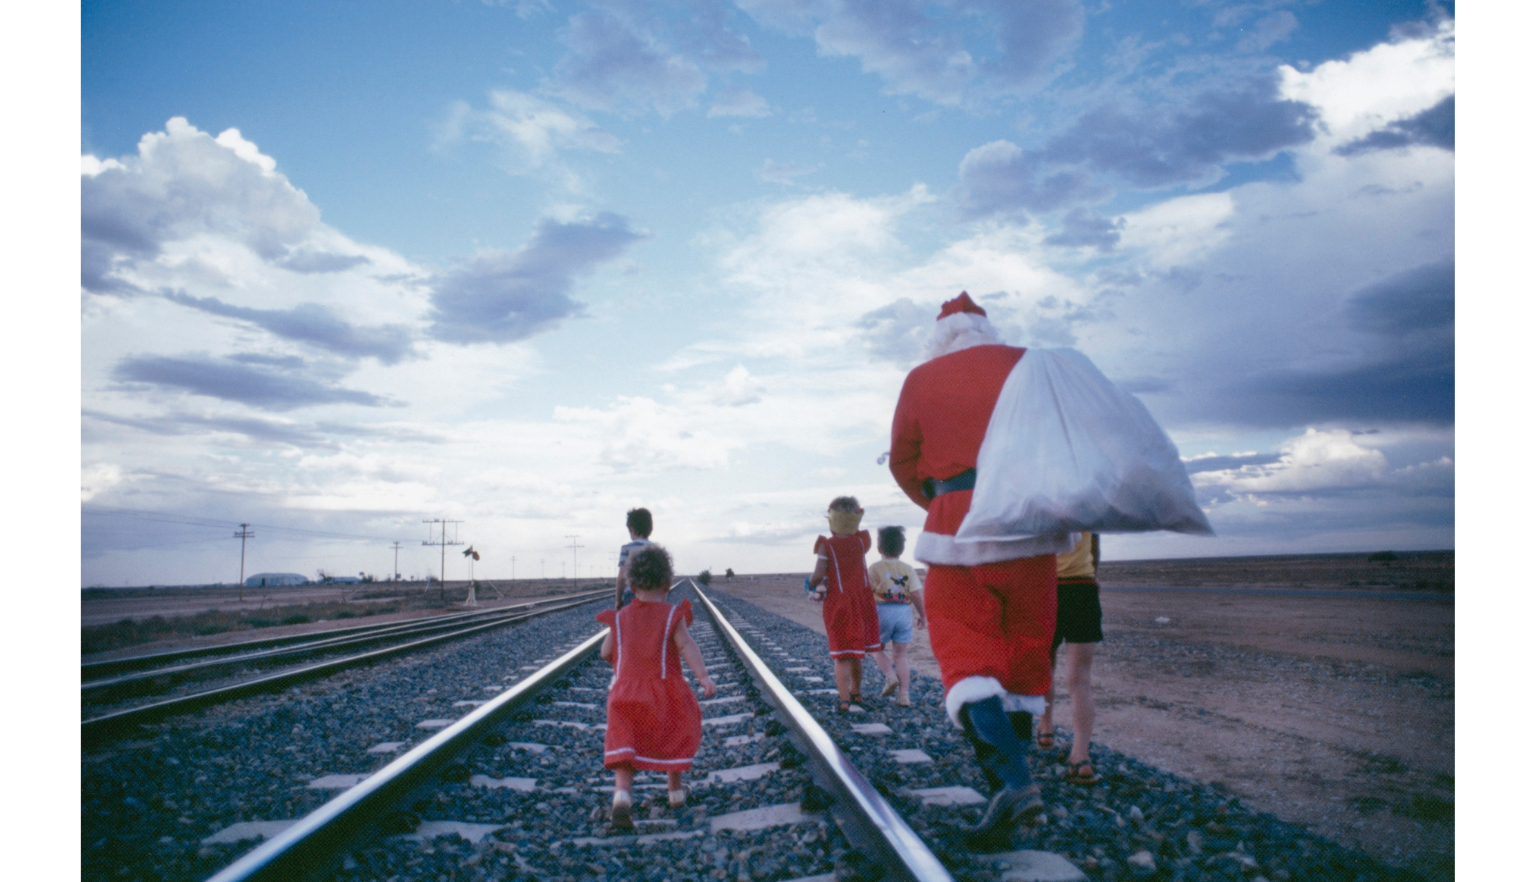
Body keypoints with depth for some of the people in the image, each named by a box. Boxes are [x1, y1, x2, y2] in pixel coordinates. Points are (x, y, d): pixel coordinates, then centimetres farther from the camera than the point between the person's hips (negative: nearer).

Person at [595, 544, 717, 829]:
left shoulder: (620, 618, 5)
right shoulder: (673, 614, -4)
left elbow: (605, 653, 10)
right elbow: (686, 645, -15)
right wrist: (703, 677, -20)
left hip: (625, 693, 1)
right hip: (664, 690, -1)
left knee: (624, 746, 0)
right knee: (677, 738, 19)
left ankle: (622, 794, -23)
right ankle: (675, 791, 32)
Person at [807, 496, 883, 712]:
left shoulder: (827, 546, -12)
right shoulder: (861, 541, -1)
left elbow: (818, 575, -16)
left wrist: (813, 584, 5)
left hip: (837, 603, -3)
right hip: (861, 602, 3)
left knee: (841, 653, 0)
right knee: (857, 653, 15)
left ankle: (845, 699, -6)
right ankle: (855, 693, 28)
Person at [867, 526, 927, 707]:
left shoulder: (875, 568, -1)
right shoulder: (908, 569, 5)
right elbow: (916, 594, 0)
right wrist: (922, 616, 11)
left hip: (883, 611, -2)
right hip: (904, 612, 2)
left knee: (878, 648, 18)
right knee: (900, 655, 9)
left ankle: (890, 676, -6)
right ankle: (904, 695, 3)